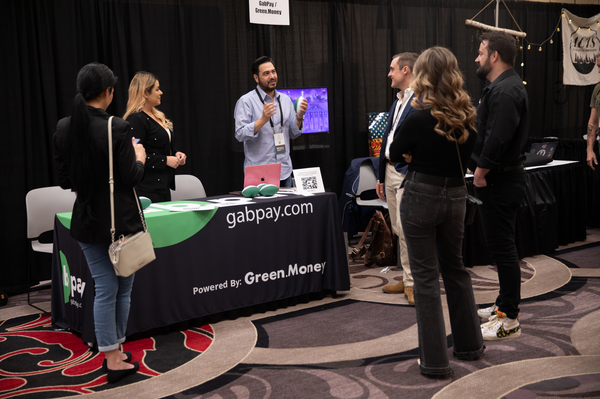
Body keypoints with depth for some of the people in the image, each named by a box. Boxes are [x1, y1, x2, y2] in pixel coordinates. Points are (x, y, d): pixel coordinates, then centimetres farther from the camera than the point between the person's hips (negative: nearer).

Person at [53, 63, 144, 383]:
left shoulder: (63, 128, -1)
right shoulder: (117, 128, -18)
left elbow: (64, 180, 5)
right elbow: (131, 177, -14)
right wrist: (139, 158, 5)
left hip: (87, 221, 5)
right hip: (121, 219, -5)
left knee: (104, 289, 12)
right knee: (122, 288, 11)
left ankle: (112, 355, 18)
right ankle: (116, 353, 21)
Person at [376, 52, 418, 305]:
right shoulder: (398, 102, 18)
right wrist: (381, 176, 22)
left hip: (407, 174, -9)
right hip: (391, 172, 9)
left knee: (407, 229, -8)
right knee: (398, 230, 13)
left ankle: (412, 283, 2)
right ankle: (407, 278, 22)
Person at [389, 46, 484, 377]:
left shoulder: (418, 119, -17)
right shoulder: (466, 117, -1)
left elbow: (395, 155, -2)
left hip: (420, 197, -5)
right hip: (455, 197, 6)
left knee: (425, 276, 3)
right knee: (455, 268, 21)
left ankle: (435, 359, 8)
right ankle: (469, 344, 34)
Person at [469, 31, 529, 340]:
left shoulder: (505, 90, -19)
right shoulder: (502, 86, 16)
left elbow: (497, 140, -27)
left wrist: (480, 173, -17)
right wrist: (481, 171, 12)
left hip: (500, 182, -11)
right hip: (499, 179, 11)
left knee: (502, 247, -5)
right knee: (499, 245, 18)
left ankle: (509, 321, 2)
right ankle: (505, 305, 30)